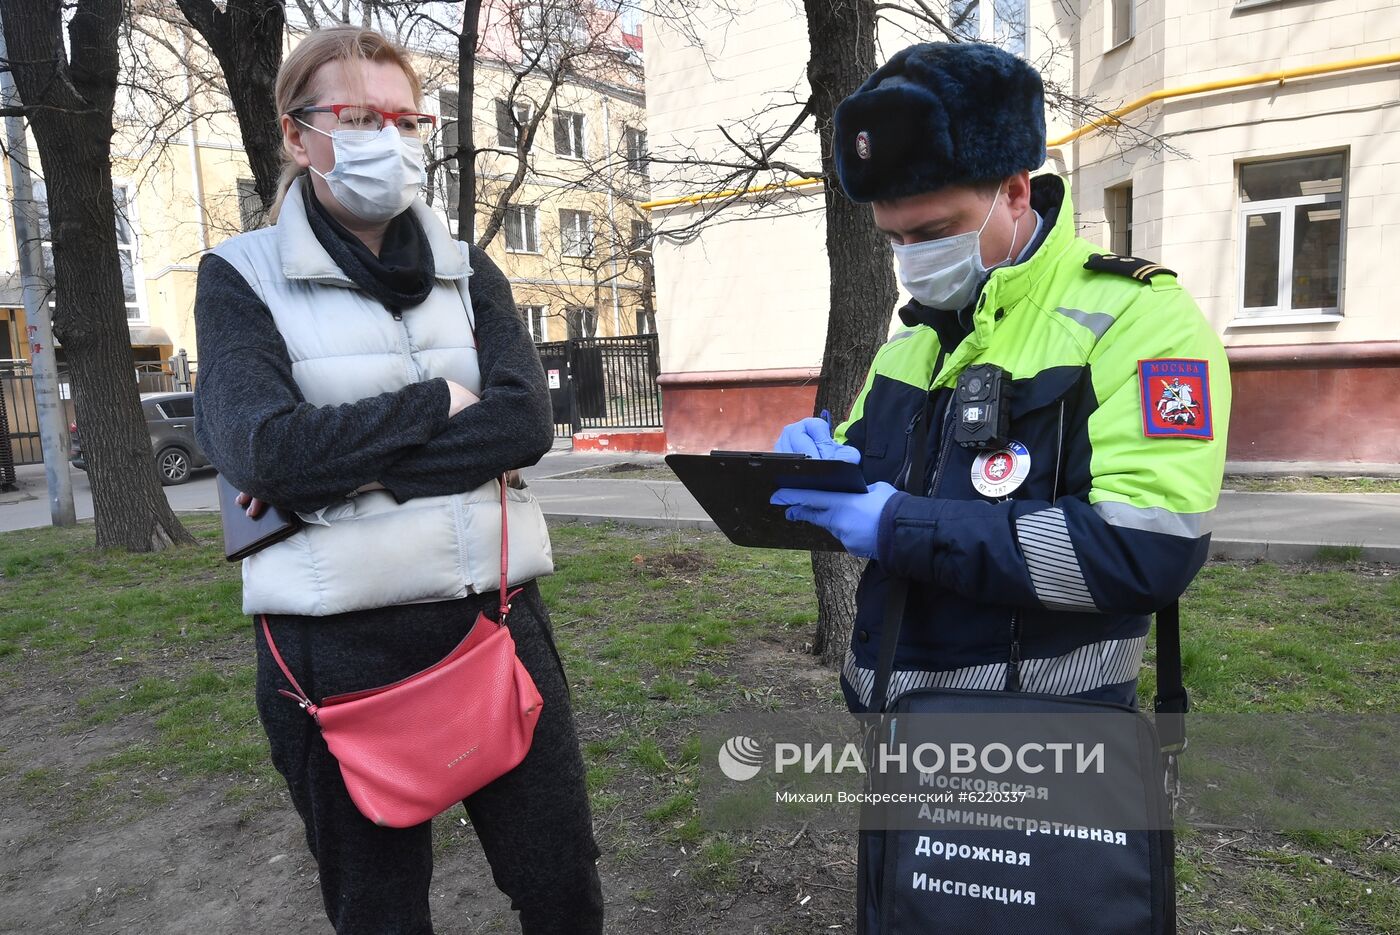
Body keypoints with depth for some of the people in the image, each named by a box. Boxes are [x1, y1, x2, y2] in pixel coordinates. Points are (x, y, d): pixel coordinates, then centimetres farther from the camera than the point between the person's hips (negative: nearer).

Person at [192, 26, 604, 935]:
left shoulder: (469, 271, 8)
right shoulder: (243, 277, 1)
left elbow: (525, 423, -9)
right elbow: (264, 451, -16)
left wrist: (336, 465, -14)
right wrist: (437, 402, -10)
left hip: (496, 616, 3)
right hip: (340, 645, -2)